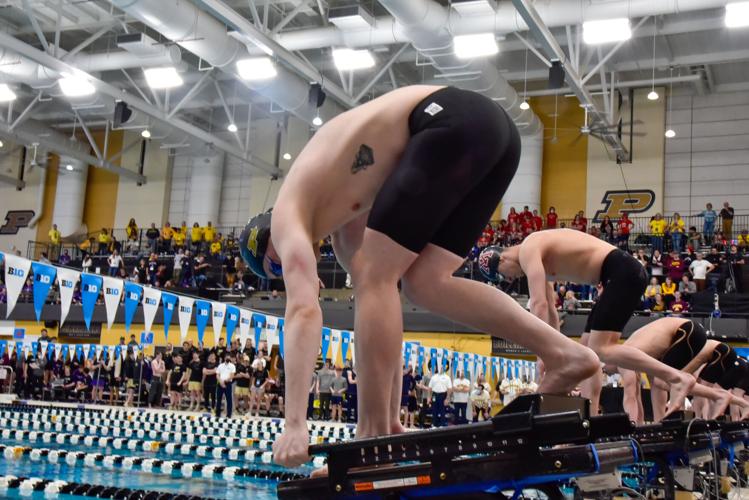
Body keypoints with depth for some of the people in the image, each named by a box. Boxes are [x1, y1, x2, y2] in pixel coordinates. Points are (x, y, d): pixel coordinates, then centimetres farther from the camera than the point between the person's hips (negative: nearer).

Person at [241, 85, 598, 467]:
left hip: (455, 123, -9)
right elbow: (379, 307, 27)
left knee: (376, 278, -4)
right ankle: (565, 353, 3)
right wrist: (393, 418, 27)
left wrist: (295, 423, -14)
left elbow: (304, 310, -10)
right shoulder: (341, 221, 27)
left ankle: (372, 438, -5)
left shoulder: (288, 214, 5)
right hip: (492, 125, 9)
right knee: (425, 283, 9)